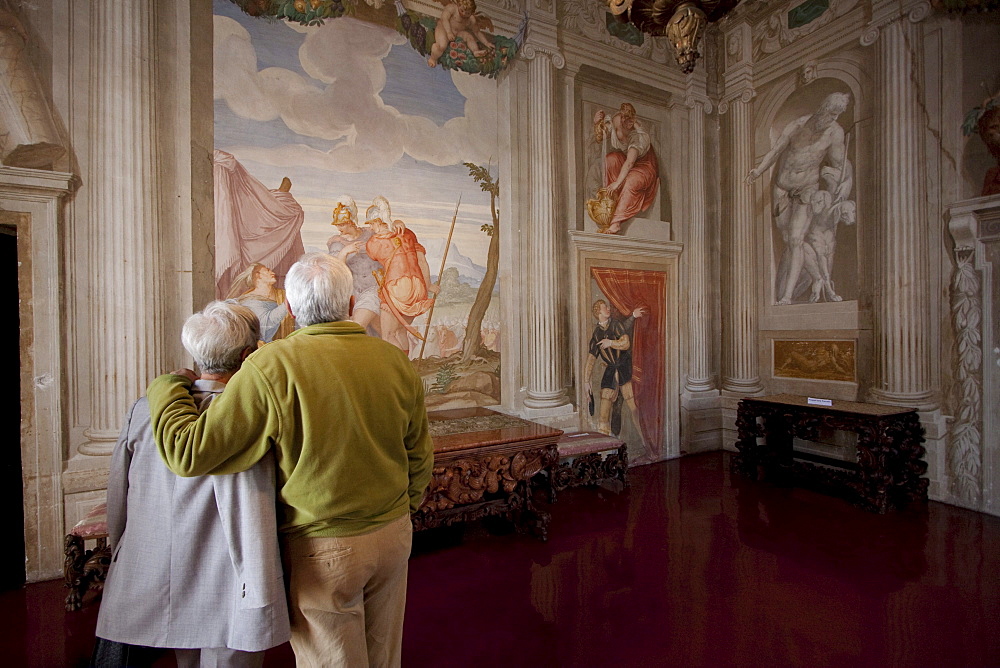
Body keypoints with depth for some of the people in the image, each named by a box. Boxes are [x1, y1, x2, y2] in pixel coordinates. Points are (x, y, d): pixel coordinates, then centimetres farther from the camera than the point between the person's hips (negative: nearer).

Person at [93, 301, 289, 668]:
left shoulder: (143, 409, -2)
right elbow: (248, 514, -23)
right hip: (220, 596, -4)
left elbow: (117, 499, 9)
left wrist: (120, 556, 24)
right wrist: (260, 598, -16)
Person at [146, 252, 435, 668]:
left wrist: (167, 388, 3)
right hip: (394, 537, 4)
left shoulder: (270, 368, -21)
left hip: (323, 551, -4)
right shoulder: (395, 361, -7)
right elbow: (419, 457, 2)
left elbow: (190, 453, -15)